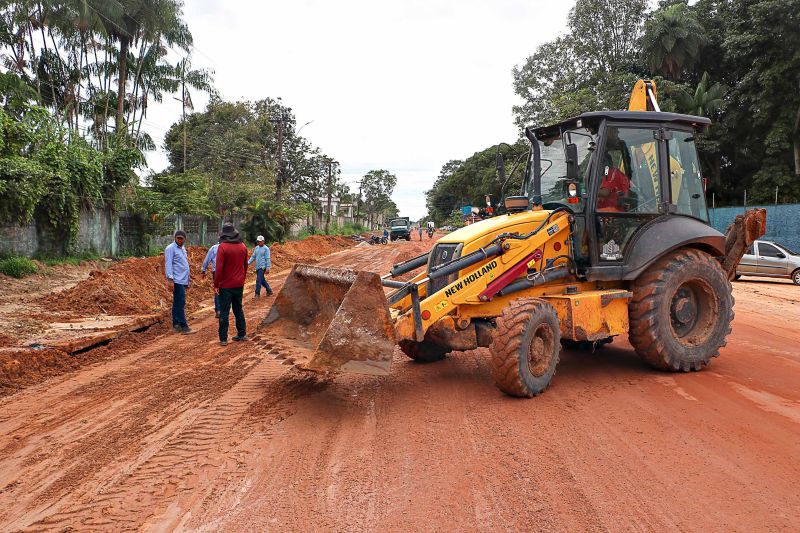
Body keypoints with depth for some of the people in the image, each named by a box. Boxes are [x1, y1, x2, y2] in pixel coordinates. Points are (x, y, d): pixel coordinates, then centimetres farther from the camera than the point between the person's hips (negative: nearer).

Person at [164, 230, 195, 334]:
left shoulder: (183, 248, 19)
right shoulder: (171, 248, -7)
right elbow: (168, 264, -14)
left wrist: (187, 280, 23)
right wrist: (170, 279, -21)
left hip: (183, 280, 9)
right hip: (177, 280, -9)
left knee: (177, 303, 11)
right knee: (181, 303, -11)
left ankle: (176, 325, 16)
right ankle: (183, 326, -11)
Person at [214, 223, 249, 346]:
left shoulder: (222, 247, -14)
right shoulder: (243, 246, 4)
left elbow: (219, 268, -16)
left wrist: (216, 284, -9)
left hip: (226, 285, -5)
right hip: (239, 285, 5)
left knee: (224, 312, 0)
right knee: (238, 309, 18)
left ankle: (223, 339, 2)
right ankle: (242, 334, 22)